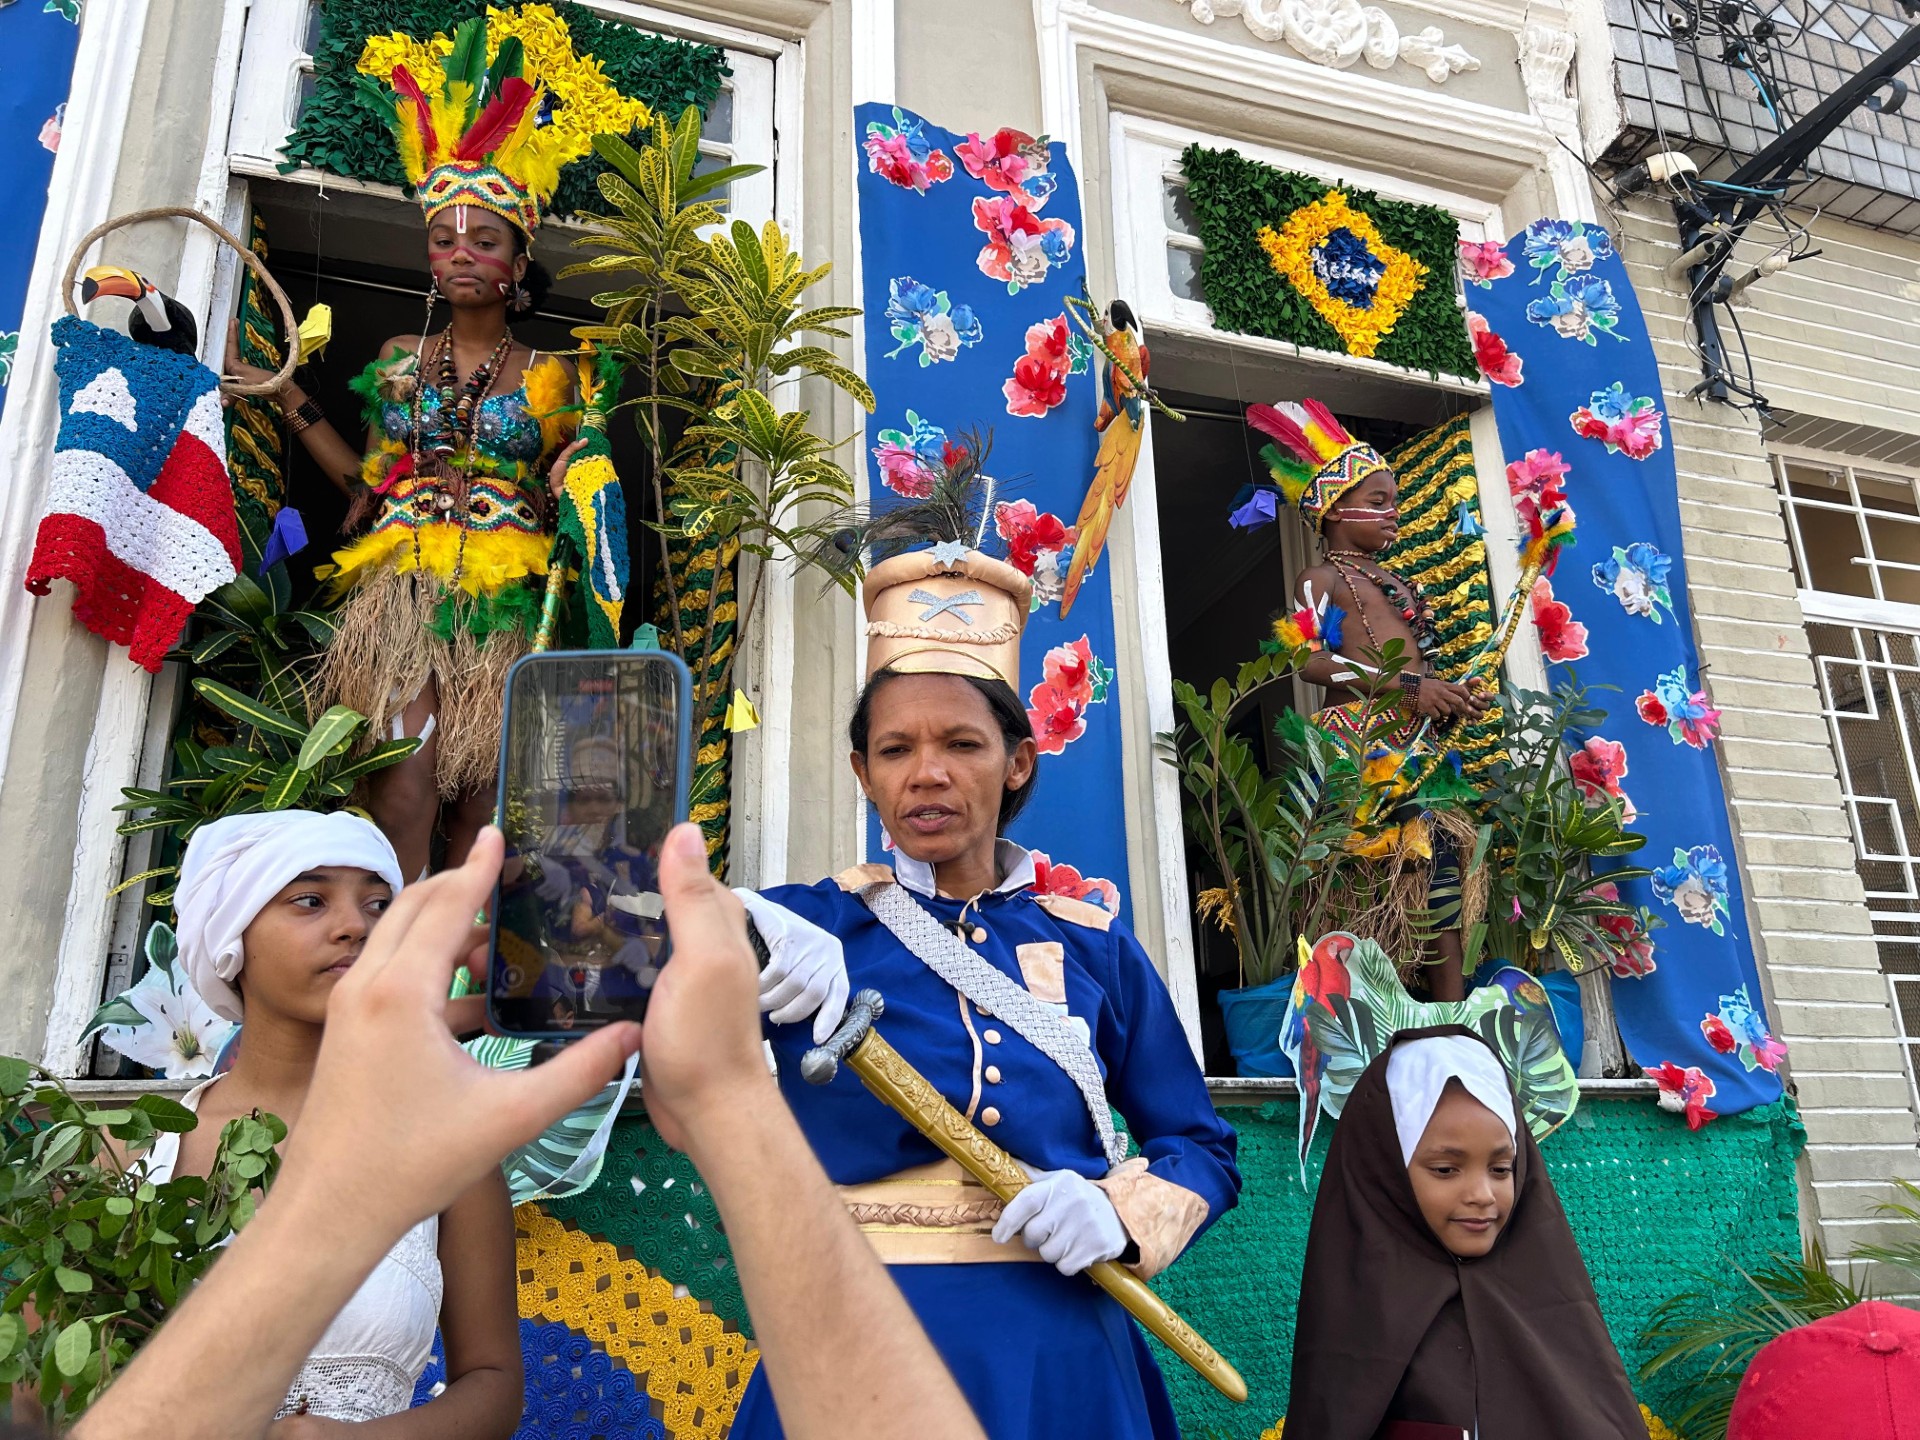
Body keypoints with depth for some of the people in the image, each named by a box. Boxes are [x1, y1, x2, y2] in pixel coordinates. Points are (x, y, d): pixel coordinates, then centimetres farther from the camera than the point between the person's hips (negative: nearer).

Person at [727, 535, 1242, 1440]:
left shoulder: (1094, 947, 1)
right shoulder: (811, 928, -4)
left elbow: (1201, 1147, 6)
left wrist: (1122, 1210, -14)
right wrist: (730, 927, -34)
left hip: (1055, 1358, 2)